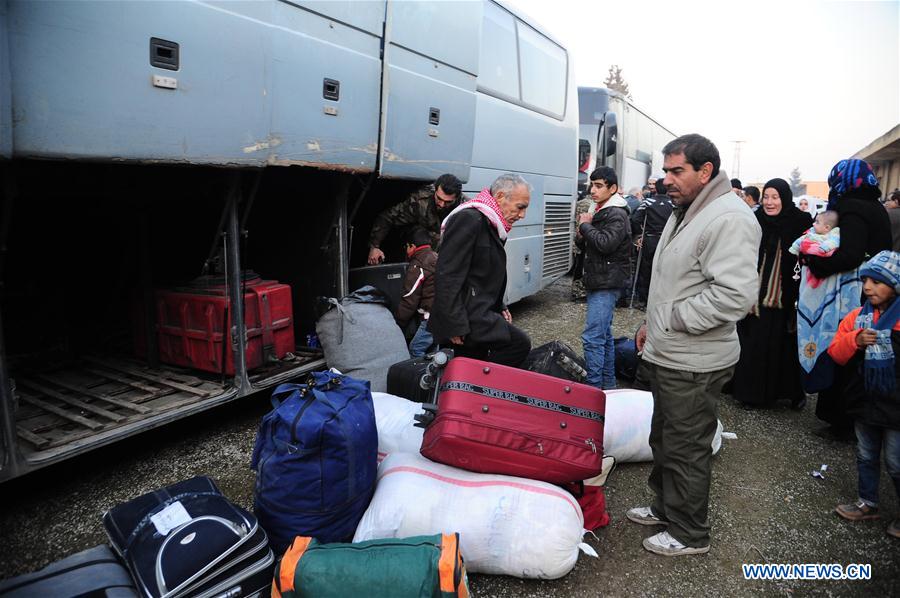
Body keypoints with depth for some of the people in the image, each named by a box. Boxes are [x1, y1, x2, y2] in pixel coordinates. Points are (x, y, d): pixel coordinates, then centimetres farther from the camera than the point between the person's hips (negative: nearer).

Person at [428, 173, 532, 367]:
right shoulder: (469, 220, -16)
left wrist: (499, 308, 19)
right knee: (519, 344, -19)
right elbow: (448, 275, -22)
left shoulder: (492, 225, 17)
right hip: (467, 318, -10)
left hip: (478, 313, 10)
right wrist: (456, 325, -24)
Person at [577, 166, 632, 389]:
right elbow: (587, 247, 22)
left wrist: (585, 226, -12)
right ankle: (608, 384, 25)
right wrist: (582, 235, 0)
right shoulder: (600, 212, 17)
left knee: (592, 336, -13)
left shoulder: (617, 215, -12)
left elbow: (605, 243, -27)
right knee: (604, 334, 15)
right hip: (599, 281, 10)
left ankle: (594, 387, -9)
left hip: (608, 283, -10)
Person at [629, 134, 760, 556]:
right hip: (668, 354, 10)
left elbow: (737, 293, -29)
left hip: (693, 363, -10)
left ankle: (690, 534, 24)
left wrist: (673, 317, -21)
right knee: (664, 438, 23)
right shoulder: (685, 212, 13)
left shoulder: (728, 219, -21)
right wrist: (653, 325, 19)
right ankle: (665, 507, 41)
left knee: (686, 449, 5)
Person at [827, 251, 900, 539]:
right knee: (866, 457, 20)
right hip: (864, 402, 5)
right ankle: (867, 503, 37)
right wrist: (855, 340, -16)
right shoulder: (857, 316, 2)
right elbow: (836, 352, 0)